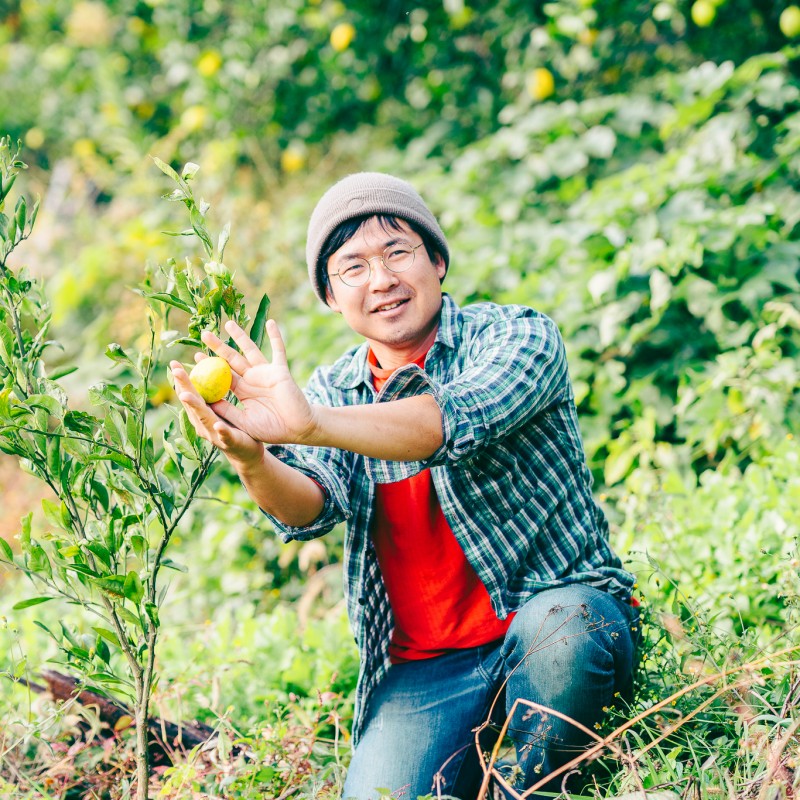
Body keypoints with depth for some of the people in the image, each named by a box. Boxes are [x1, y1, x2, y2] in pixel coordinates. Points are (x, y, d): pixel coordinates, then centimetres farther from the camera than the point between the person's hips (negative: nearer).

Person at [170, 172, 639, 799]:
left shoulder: (517, 337, -6)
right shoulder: (329, 392, 8)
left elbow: (459, 419, -28)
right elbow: (311, 506, -11)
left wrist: (309, 424, -44)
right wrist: (252, 461, -36)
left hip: (563, 610, -2)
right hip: (422, 670, 3)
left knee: (557, 628, -36)